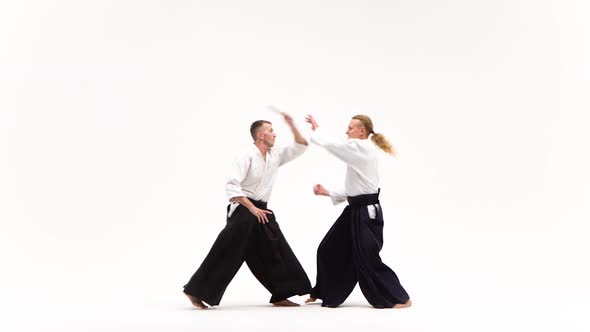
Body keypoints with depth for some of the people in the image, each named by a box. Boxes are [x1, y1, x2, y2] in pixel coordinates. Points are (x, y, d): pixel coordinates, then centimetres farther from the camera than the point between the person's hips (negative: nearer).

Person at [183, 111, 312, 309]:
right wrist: (252, 208, -22)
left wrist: (292, 125, -3)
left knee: (275, 252, 6)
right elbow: (231, 186, -20)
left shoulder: (275, 155, 8)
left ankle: (280, 296, 13)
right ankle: (196, 292, 0)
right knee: (226, 253, -8)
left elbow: (300, 147, 10)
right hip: (243, 210, -8)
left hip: (261, 210, 8)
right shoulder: (247, 157, -14)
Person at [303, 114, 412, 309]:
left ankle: (401, 299, 7)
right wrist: (328, 193, 17)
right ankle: (325, 293, 29)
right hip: (357, 211, 10)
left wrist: (316, 130, 3)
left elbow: (331, 144, -15)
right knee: (330, 250, 14)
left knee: (367, 259, -6)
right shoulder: (361, 152, 16)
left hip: (366, 213, -10)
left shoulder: (362, 148, -15)